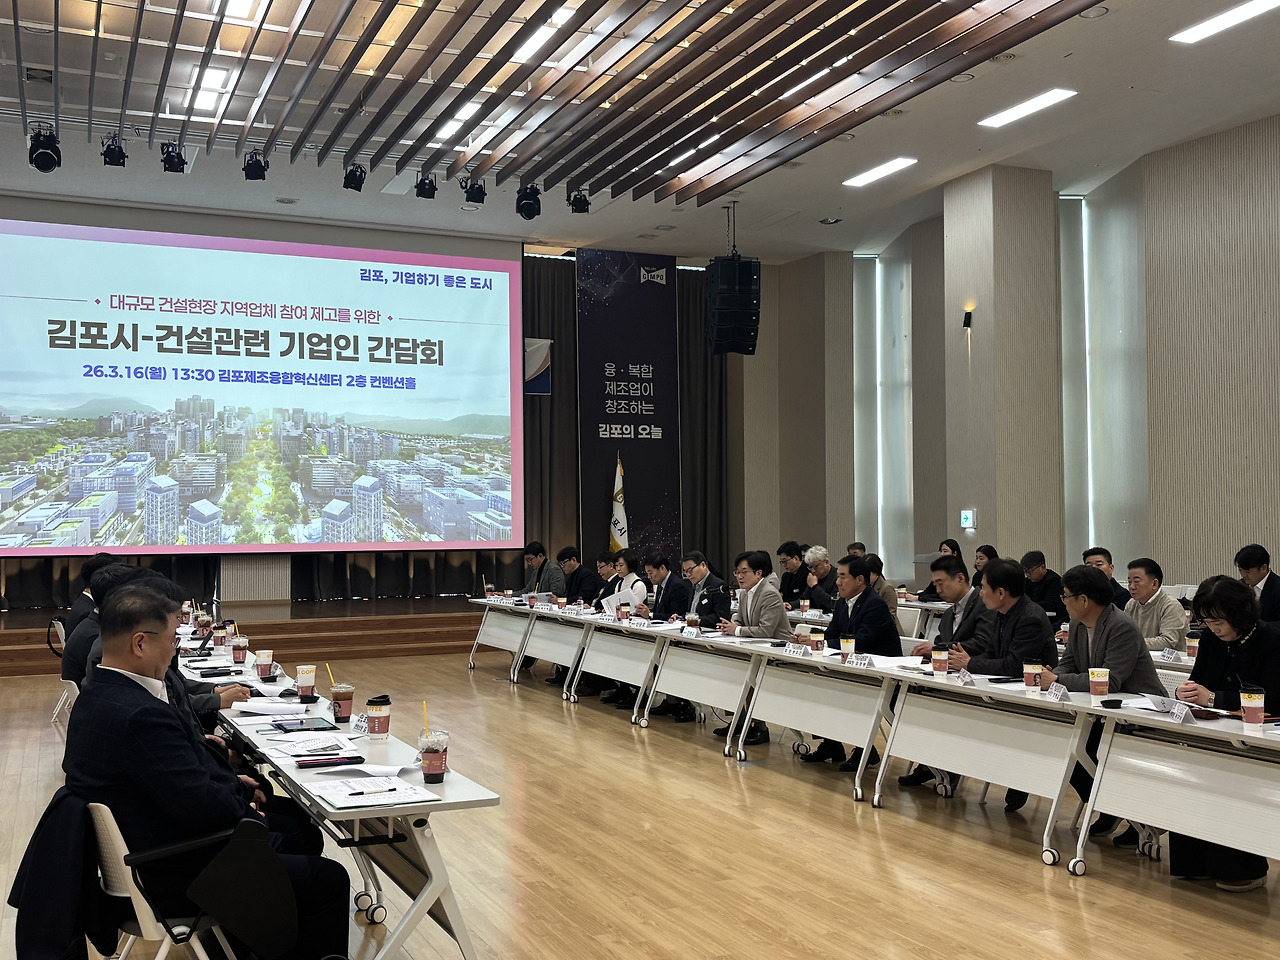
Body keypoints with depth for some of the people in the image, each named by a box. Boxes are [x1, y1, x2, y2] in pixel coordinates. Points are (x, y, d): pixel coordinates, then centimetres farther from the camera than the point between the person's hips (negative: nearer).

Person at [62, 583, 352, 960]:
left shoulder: (96, 698, 3)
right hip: (175, 879, -11)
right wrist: (247, 813, -8)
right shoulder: (138, 715, -30)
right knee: (329, 880, -5)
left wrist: (234, 786, 3)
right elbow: (202, 806, -28)